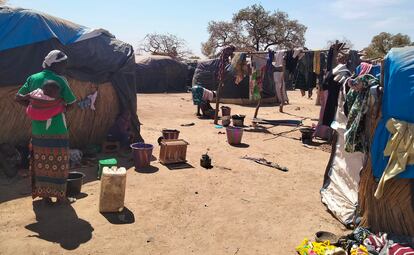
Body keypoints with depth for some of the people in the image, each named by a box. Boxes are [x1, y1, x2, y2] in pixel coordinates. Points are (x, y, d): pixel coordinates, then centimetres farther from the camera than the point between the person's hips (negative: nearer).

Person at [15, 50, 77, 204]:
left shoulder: (33, 78, 6)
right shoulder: (60, 81, -10)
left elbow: (18, 97, 10)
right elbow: (72, 103, -5)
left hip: (38, 131, 5)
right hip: (57, 131, -5)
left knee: (41, 164, 15)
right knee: (58, 165, 6)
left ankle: (45, 195, 25)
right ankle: (60, 196, 14)